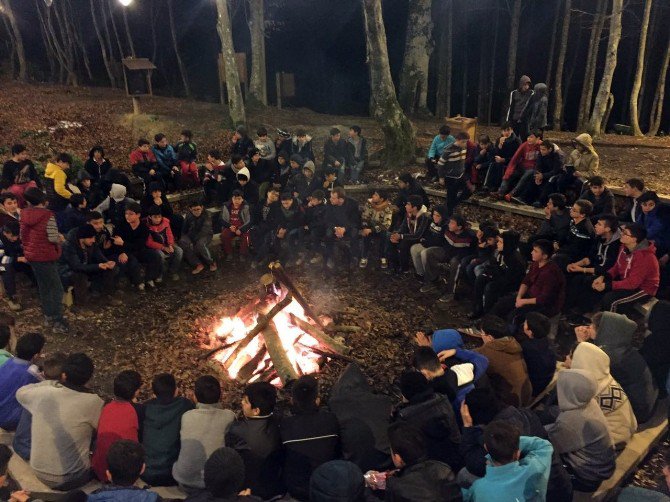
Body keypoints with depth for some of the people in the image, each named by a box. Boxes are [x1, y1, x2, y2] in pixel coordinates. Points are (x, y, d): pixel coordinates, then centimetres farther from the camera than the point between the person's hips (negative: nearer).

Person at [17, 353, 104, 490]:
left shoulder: (42, 394, -12)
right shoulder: (92, 402, -24)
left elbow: (20, 392, 11)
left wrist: (50, 383, 14)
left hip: (39, 472, 5)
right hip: (71, 480, -4)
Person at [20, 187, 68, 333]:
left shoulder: (24, 214, 3)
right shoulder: (48, 215, -18)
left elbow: (22, 236, 10)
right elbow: (53, 238, -21)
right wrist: (60, 238, -1)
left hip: (30, 255, 7)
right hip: (46, 257, -7)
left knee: (43, 286, 19)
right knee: (56, 288, -2)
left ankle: (48, 316, 29)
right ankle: (58, 322, -3)